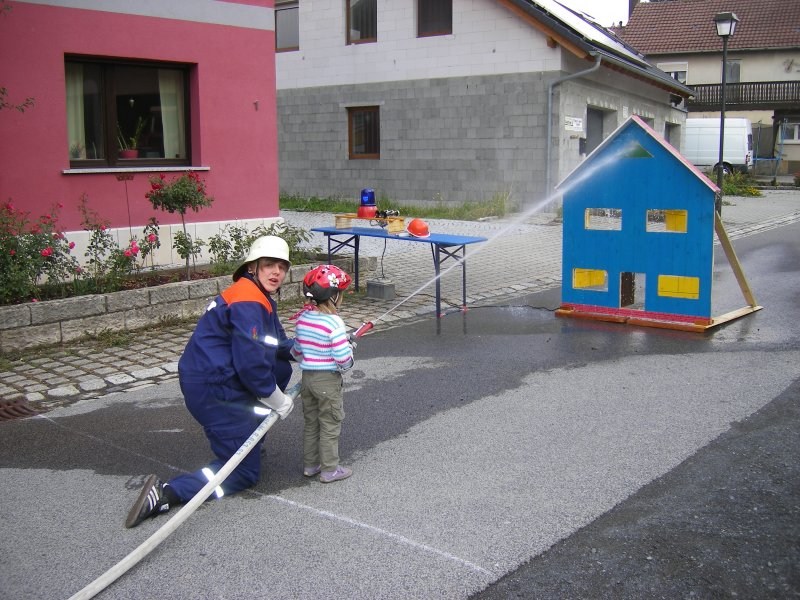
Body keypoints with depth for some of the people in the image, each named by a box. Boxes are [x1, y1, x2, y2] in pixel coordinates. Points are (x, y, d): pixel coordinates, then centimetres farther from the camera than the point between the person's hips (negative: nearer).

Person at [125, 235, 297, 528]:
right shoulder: (247, 303, -19)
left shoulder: (260, 298, 13)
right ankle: (167, 493, -13)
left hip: (223, 379, 10)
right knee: (244, 471, -3)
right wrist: (278, 400, -11)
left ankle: (249, 434, 25)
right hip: (212, 389, -9)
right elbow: (250, 363, -24)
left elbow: (277, 345, 20)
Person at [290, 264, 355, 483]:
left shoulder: (302, 318, -1)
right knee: (330, 425, 6)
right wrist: (350, 351, -2)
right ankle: (329, 470, 14)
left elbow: (296, 351, 8)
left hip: (307, 377, 7)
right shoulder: (334, 322, -22)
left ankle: (310, 465, 28)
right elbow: (343, 358, -23)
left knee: (310, 422, 18)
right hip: (328, 380, -7)